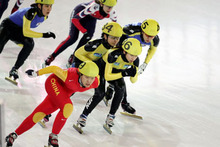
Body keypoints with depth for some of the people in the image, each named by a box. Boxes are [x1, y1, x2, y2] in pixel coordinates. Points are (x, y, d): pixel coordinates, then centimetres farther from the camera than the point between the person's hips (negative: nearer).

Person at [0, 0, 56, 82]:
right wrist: (44, 35, -38)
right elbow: (25, 32, -36)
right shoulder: (31, 12, -33)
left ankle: (14, 69, -20)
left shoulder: (44, 16, -8)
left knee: (30, 44, -26)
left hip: (18, 31, 6)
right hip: (7, 26, -6)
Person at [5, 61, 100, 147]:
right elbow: (55, 69, -23)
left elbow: (95, 77, -5)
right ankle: (53, 136, -11)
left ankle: (14, 135, 19)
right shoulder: (70, 76, -40)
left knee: (39, 114, 7)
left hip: (65, 93, 5)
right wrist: (36, 73, -10)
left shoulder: (95, 83, -29)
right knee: (68, 107, -29)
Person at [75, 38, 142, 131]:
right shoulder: (113, 55, -40)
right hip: (102, 67, -4)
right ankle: (83, 117, -4)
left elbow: (133, 80, -16)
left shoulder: (135, 60, -25)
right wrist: (123, 74, -45)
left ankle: (111, 116, -9)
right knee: (100, 94, -21)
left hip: (116, 71, 4)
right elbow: (107, 76, -35)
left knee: (121, 88, -23)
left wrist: (133, 74, -38)